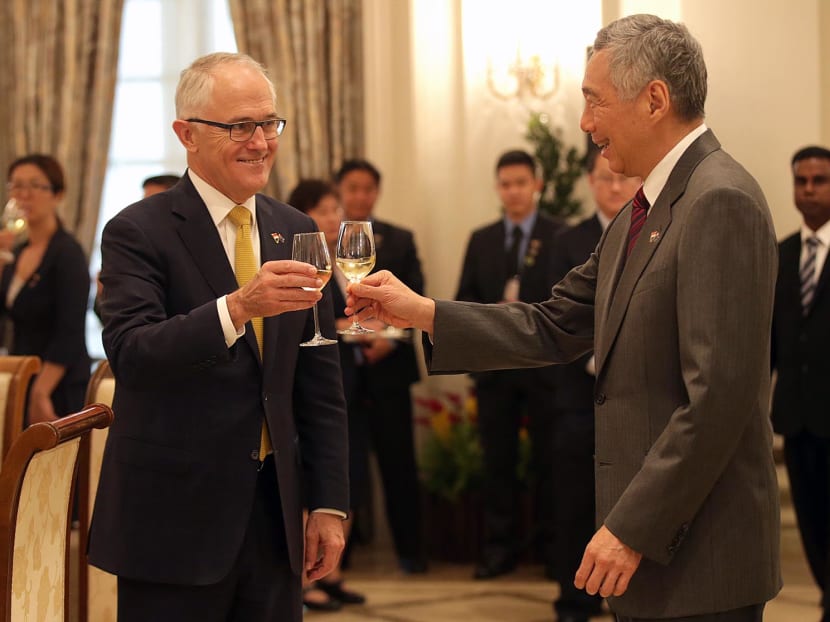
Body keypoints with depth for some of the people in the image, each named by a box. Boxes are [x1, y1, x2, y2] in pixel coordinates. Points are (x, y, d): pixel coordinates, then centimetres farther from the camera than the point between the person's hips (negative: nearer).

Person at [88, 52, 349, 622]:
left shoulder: (295, 231, 9)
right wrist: (237, 307, -35)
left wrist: (329, 503, 7)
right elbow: (130, 355, -21)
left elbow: (320, 381, 11)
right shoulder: (139, 232, -7)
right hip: (174, 519, -5)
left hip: (275, 511, 5)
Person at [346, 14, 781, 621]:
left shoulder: (721, 202, -17)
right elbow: (554, 328, 15)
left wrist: (632, 529, -20)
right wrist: (419, 312, 8)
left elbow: (717, 394, -22)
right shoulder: (639, 215, 14)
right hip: (650, 540, 9)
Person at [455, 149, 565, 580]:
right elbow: (463, 300, 9)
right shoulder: (481, 240, 12)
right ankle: (499, 547, 11)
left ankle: (552, 545, 12)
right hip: (495, 364, 3)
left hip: (545, 364, -3)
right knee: (497, 459, 5)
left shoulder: (560, 237, 0)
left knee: (549, 459, 4)